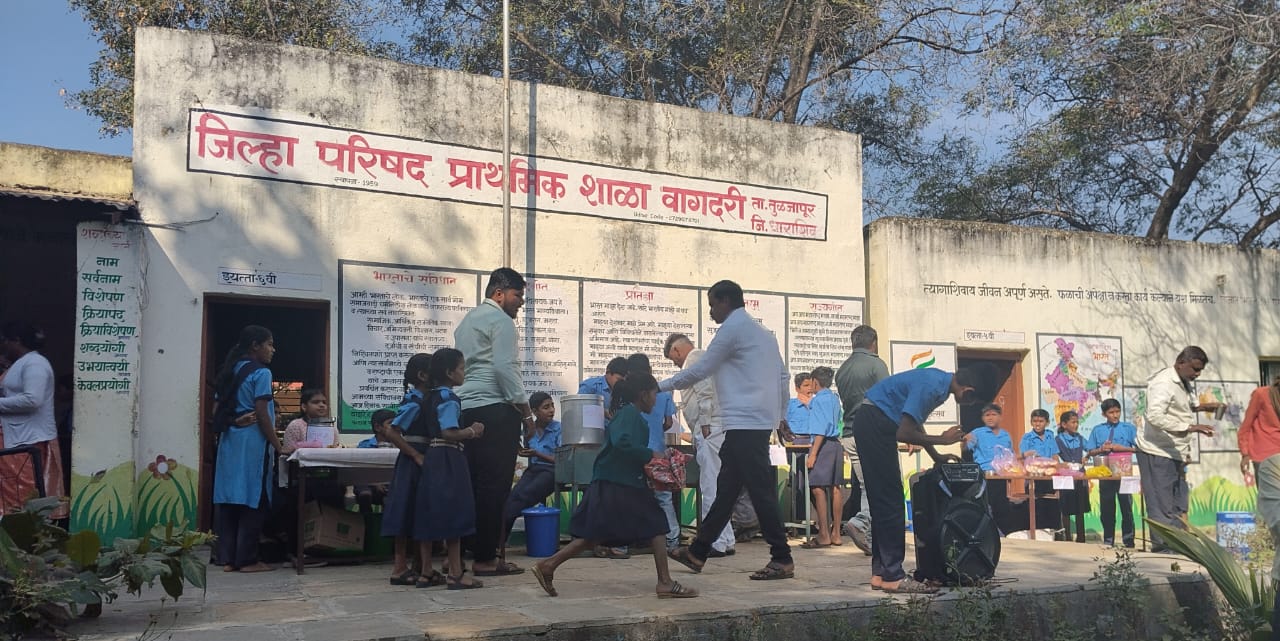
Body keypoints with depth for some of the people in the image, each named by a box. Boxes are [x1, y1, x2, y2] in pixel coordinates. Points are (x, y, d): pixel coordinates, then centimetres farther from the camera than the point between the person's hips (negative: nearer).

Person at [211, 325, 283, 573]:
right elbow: (262, 414, -13)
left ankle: (227, 558, 9)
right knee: (253, 500, -3)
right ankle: (247, 559, -1)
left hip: (229, 440, 8)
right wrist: (278, 445, -9)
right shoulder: (260, 373, -8)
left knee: (228, 499, 7)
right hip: (252, 441, -8)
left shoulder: (230, 371, 15)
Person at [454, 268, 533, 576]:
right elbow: (505, 368, -16)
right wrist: (526, 410, -11)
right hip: (495, 409, -9)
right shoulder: (500, 320, -6)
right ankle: (486, 558, -6)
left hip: (467, 409, 10)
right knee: (494, 486, -7)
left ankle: (468, 551, 12)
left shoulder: (468, 319, 24)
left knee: (475, 483, 11)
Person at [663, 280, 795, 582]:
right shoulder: (763, 332, 20)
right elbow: (783, 376, 18)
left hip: (744, 422, -10)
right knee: (726, 489, 12)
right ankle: (697, 552, 19)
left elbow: (699, 370, -6)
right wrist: (780, 416, 22)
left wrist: (660, 386, 4)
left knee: (760, 490, -7)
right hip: (758, 421, 10)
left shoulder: (733, 328, -8)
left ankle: (782, 560, -3)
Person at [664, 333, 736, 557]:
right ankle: (726, 541, 15)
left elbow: (704, 392, -16)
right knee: (713, 486, 12)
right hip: (716, 428, 10)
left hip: (708, 429, -10)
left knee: (710, 487, -9)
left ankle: (719, 543, -8)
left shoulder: (693, 358, -2)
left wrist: (704, 425, -16)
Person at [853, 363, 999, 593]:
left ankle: (881, 573, 14)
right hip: (875, 424, -10)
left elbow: (914, 423, 18)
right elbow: (904, 434, -25)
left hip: (873, 425, 10)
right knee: (890, 503, -8)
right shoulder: (930, 387, -23)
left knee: (883, 504, 11)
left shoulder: (940, 381, 6)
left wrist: (937, 458, 16)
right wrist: (942, 440, -12)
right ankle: (893, 577, -5)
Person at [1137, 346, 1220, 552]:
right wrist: (1190, 428, -31)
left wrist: (1199, 407, 11)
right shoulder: (1163, 383, -17)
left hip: (1175, 453, 10)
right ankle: (1162, 547, -1)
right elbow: (1155, 416, -29)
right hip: (1157, 452, -10)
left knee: (1179, 506, 12)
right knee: (1162, 506, -5)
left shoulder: (1184, 384, 14)